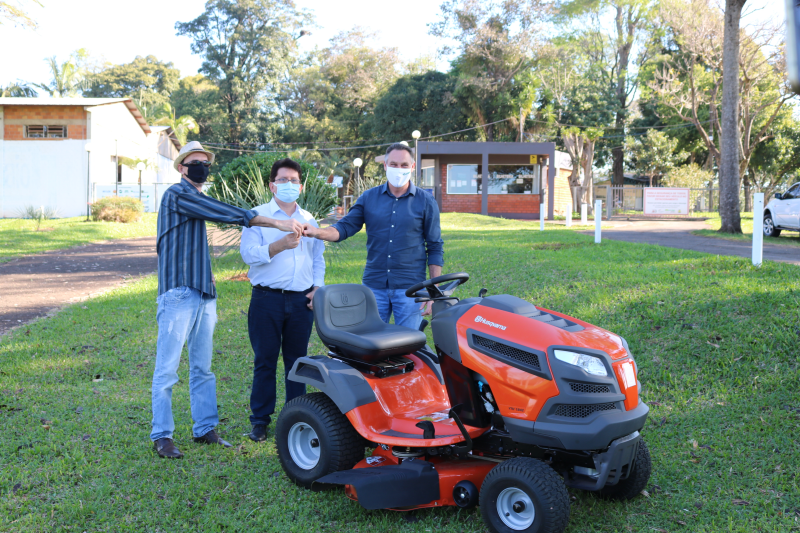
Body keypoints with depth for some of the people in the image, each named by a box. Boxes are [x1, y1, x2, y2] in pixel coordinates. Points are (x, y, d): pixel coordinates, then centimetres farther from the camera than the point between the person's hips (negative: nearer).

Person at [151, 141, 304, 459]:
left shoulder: (196, 199, 21)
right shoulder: (178, 194, -8)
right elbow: (226, 214, -16)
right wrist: (279, 224, -19)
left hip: (203, 294, 9)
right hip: (178, 293, -9)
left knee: (202, 368, 11)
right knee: (167, 369, -3)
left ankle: (205, 429, 18)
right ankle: (162, 435, 3)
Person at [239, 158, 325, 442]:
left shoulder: (308, 220, 15)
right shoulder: (257, 216, 2)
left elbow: (318, 258, 22)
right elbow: (248, 254, -11)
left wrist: (317, 288, 7)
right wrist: (280, 245, -25)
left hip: (302, 299, 3)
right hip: (267, 299, -3)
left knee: (297, 360, 7)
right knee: (265, 361, 0)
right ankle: (260, 420, 11)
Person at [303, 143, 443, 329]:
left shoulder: (425, 202, 4)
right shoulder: (369, 198, 8)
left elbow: (435, 248, 5)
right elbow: (346, 227, 4)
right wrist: (318, 232, -17)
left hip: (409, 287, -2)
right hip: (374, 286, 2)